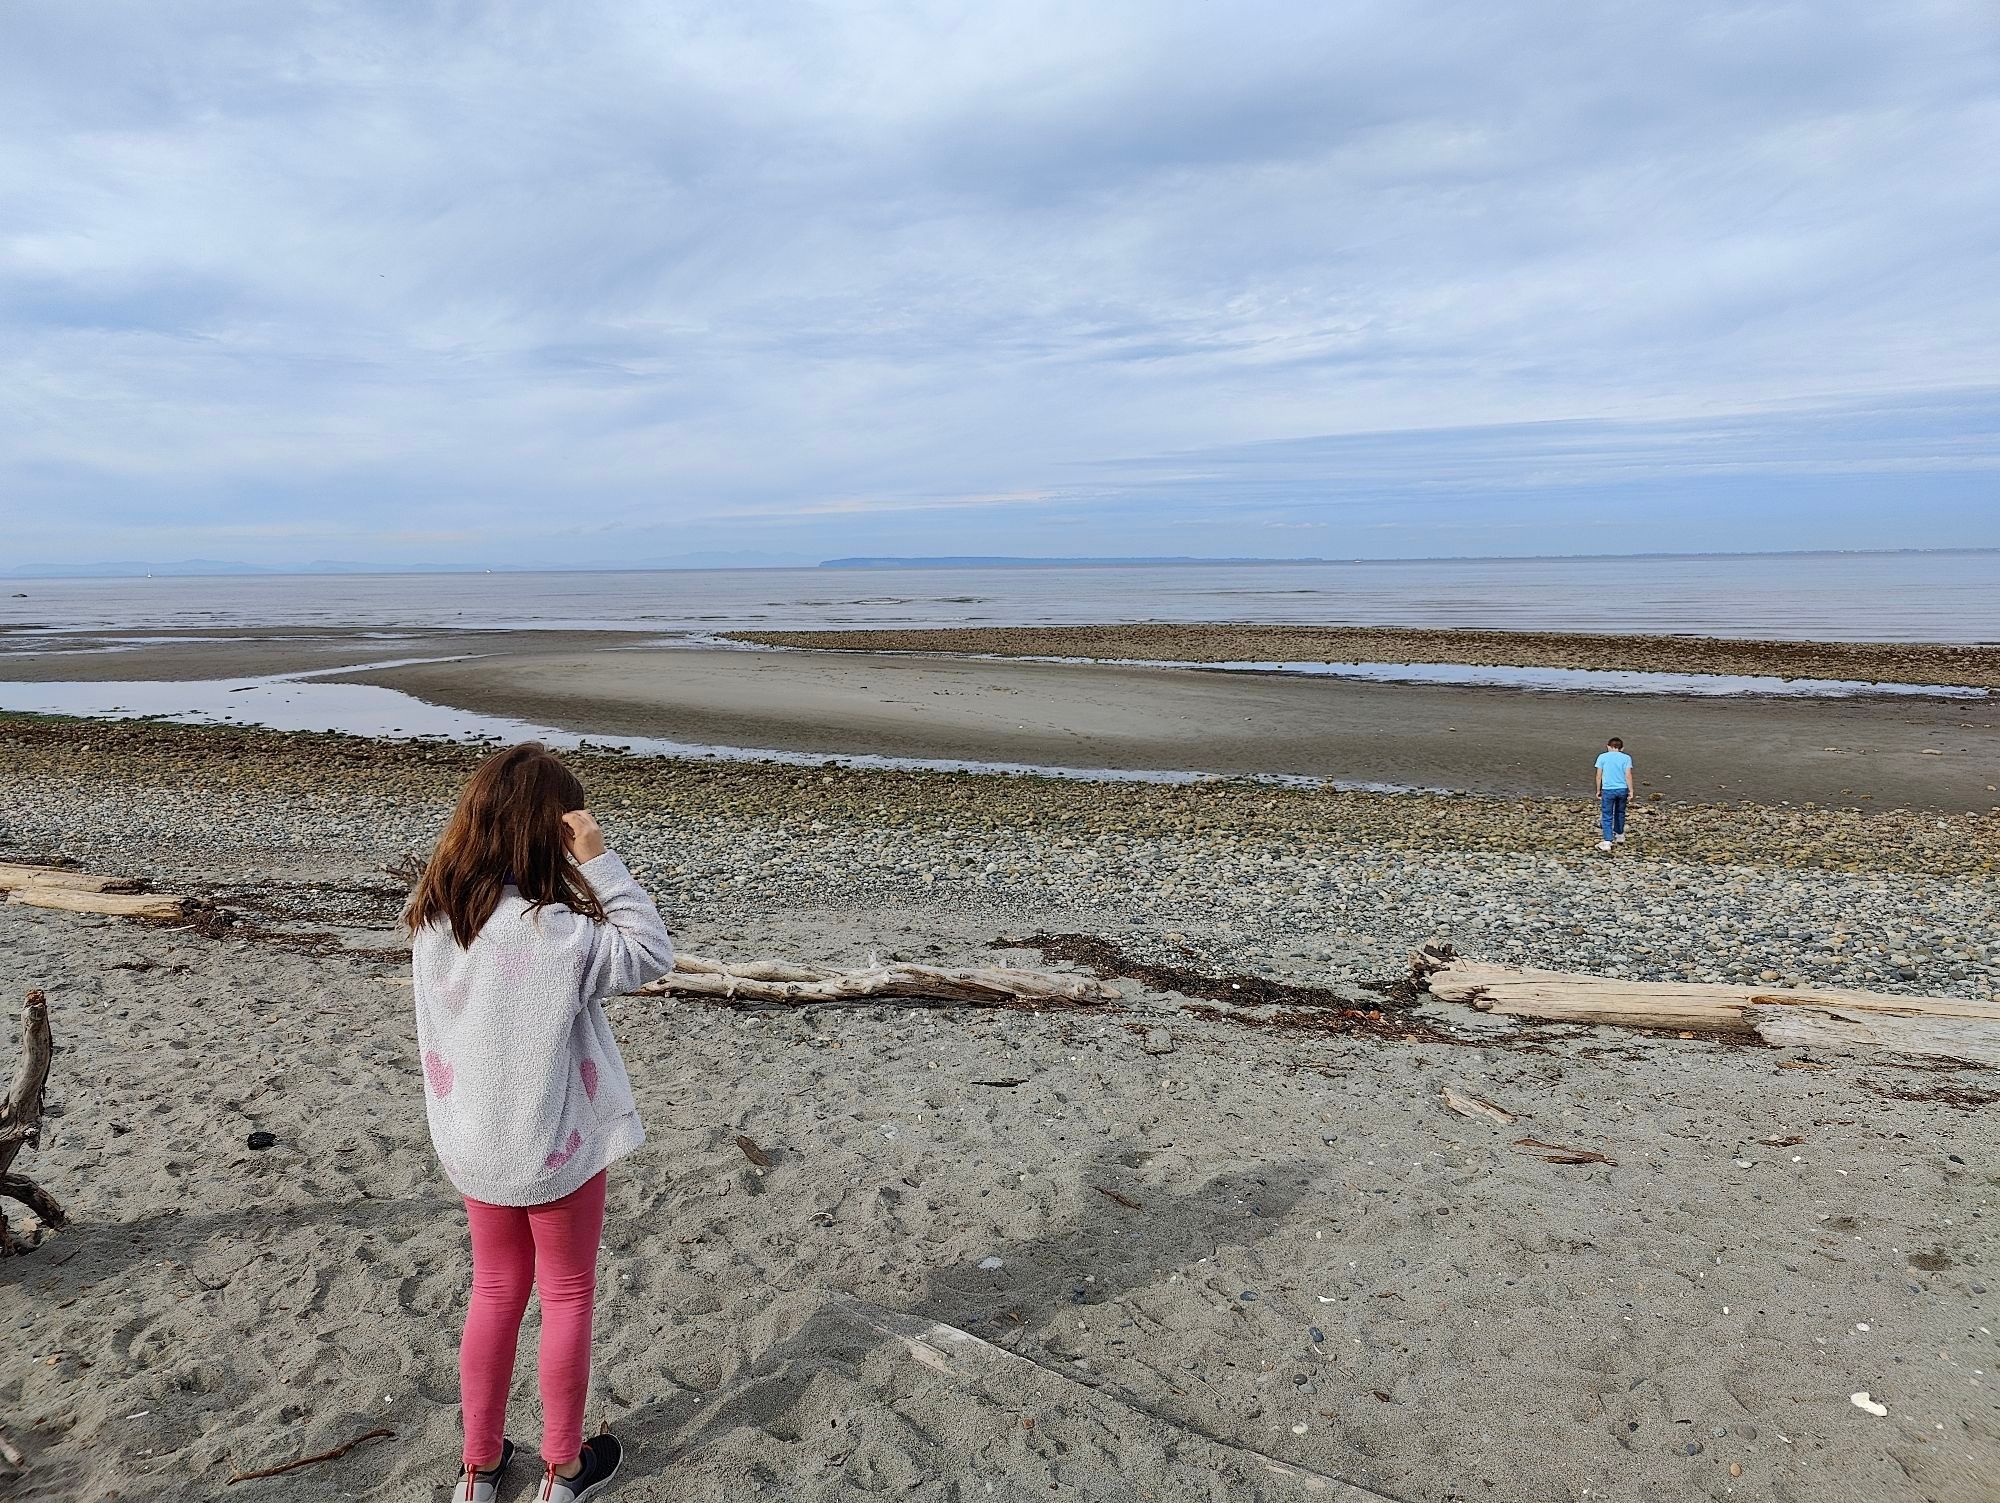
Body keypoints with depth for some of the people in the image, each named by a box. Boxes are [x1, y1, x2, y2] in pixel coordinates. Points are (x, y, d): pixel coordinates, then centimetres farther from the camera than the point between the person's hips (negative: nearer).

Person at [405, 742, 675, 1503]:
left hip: (472, 1142, 6)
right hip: (553, 1146, -6)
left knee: (496, 1290, 23)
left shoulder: (434, 917, -8)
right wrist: (599, 862, -23)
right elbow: (651, 953, -18)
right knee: (567, 1296, 15)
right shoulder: (554, 933, -29)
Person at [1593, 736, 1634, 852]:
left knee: (1607, 816, 0)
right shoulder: (1626, 758, 3)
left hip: (1608, 790, -2)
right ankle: (1620, 835, 39)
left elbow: (1599, 775, 1)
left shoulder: (1602, 757, 2)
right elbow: (1628, 775, -4)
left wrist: (1598, 791, 9)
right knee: (1620, 813, 22)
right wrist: (1631, 791, -1)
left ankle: (1607, 842, -8)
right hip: (1622, 789, 2)